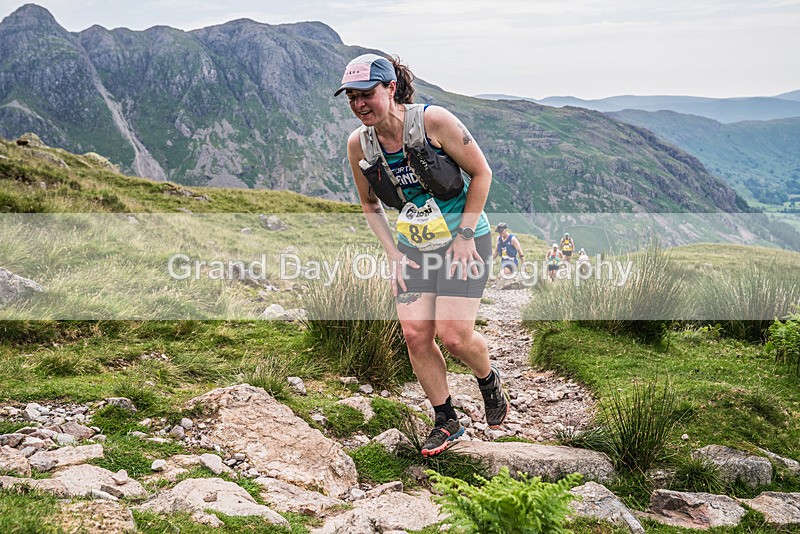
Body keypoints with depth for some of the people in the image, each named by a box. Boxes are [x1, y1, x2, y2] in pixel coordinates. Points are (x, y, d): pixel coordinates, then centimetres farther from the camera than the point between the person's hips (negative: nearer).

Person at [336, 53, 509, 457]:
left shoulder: (434, 121, -21)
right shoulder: (358, 144, -7)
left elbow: (481, 173, -11)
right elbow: (369, 204, 9)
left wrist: (465, 235, -13)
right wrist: (393, 255, 0)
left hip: (462, 240, -4)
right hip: (413, 248, 4)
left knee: (453, 335, -12)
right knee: (415, 334, -5)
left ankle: (489, 380, 23)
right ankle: (446, 420, 15)